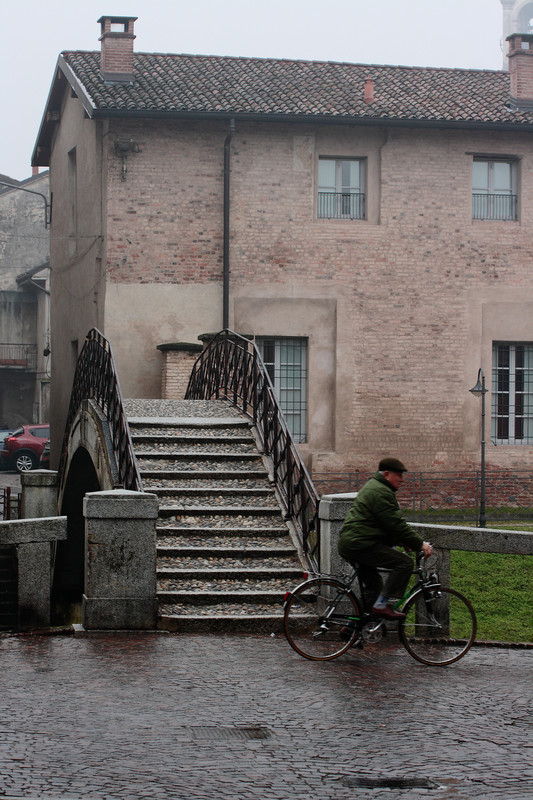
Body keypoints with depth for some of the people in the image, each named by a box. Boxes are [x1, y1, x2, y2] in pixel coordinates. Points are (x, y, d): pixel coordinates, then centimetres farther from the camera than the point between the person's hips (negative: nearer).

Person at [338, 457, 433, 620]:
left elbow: (392, 523, 28)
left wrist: (401, 541, 17)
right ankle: (381, 605, -15)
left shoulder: (373, 487, 23)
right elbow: (397, 525, -16)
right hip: (361, 544, -11)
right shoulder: (380, 492, -13)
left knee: (373, 585, 21)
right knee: (404, 563, -14)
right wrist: (420, 544, -11)